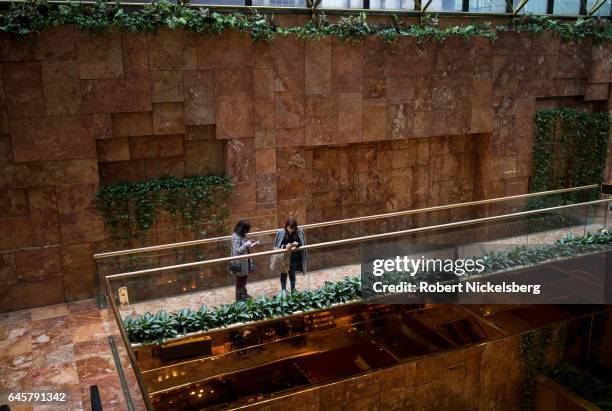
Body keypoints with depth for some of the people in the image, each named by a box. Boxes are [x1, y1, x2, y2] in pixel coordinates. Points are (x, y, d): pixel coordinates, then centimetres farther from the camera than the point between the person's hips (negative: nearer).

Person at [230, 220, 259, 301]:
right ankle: (239, 298, 20)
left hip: (245, 262, 9)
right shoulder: (236, 237, -23)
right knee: (240, 279, 6)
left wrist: (253, 244, 4)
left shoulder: (242, 236, 5)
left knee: (244, 278, 22)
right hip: (240, 263, -9)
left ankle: (243, 294, 39)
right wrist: (246, 244, -23)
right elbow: (237, 250, -26)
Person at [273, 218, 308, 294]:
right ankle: (283, 289, 35)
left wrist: (297, 244, -28)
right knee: (284, 273, 16)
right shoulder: (281, 232, -18)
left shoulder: (299, 232, -14)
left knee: (292, 273, 16)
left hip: (294, 257, 1)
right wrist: (285, 246, -30)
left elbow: (302, 244, -5)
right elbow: (277, 246, -11)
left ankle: (293, 289, 35)